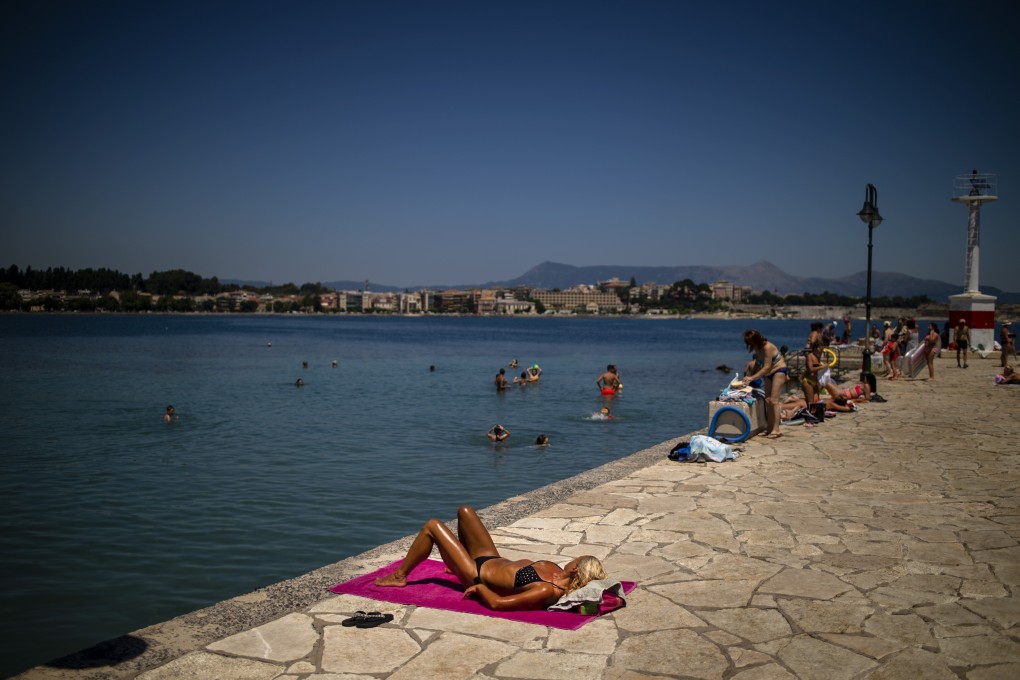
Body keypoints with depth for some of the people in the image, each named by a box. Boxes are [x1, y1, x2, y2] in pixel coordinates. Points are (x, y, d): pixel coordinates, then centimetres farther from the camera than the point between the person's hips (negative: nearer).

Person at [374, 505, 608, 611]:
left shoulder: (546, 592, -37)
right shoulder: (560, 576, -14)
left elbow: (496, 603, -34)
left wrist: (479, 587, -20)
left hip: (478, 574, -8)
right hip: (494, 560, 8)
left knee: (432, 526, -1)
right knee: (465, 511, 18)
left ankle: (399, 576, 21)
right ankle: (457, 564, 42)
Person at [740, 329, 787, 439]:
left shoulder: (767, 347, -26)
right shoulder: (757, 349, -1)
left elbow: (767, 367, -28)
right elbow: (758, 364, 7)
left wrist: (752, 377, -31)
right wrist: (750, 377, -7)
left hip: (779, 371, -9)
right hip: (768, 374, 9)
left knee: (774, 400, -16)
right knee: (767, 401, 5)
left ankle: (776, 430, -17)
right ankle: (770, 428, 9)